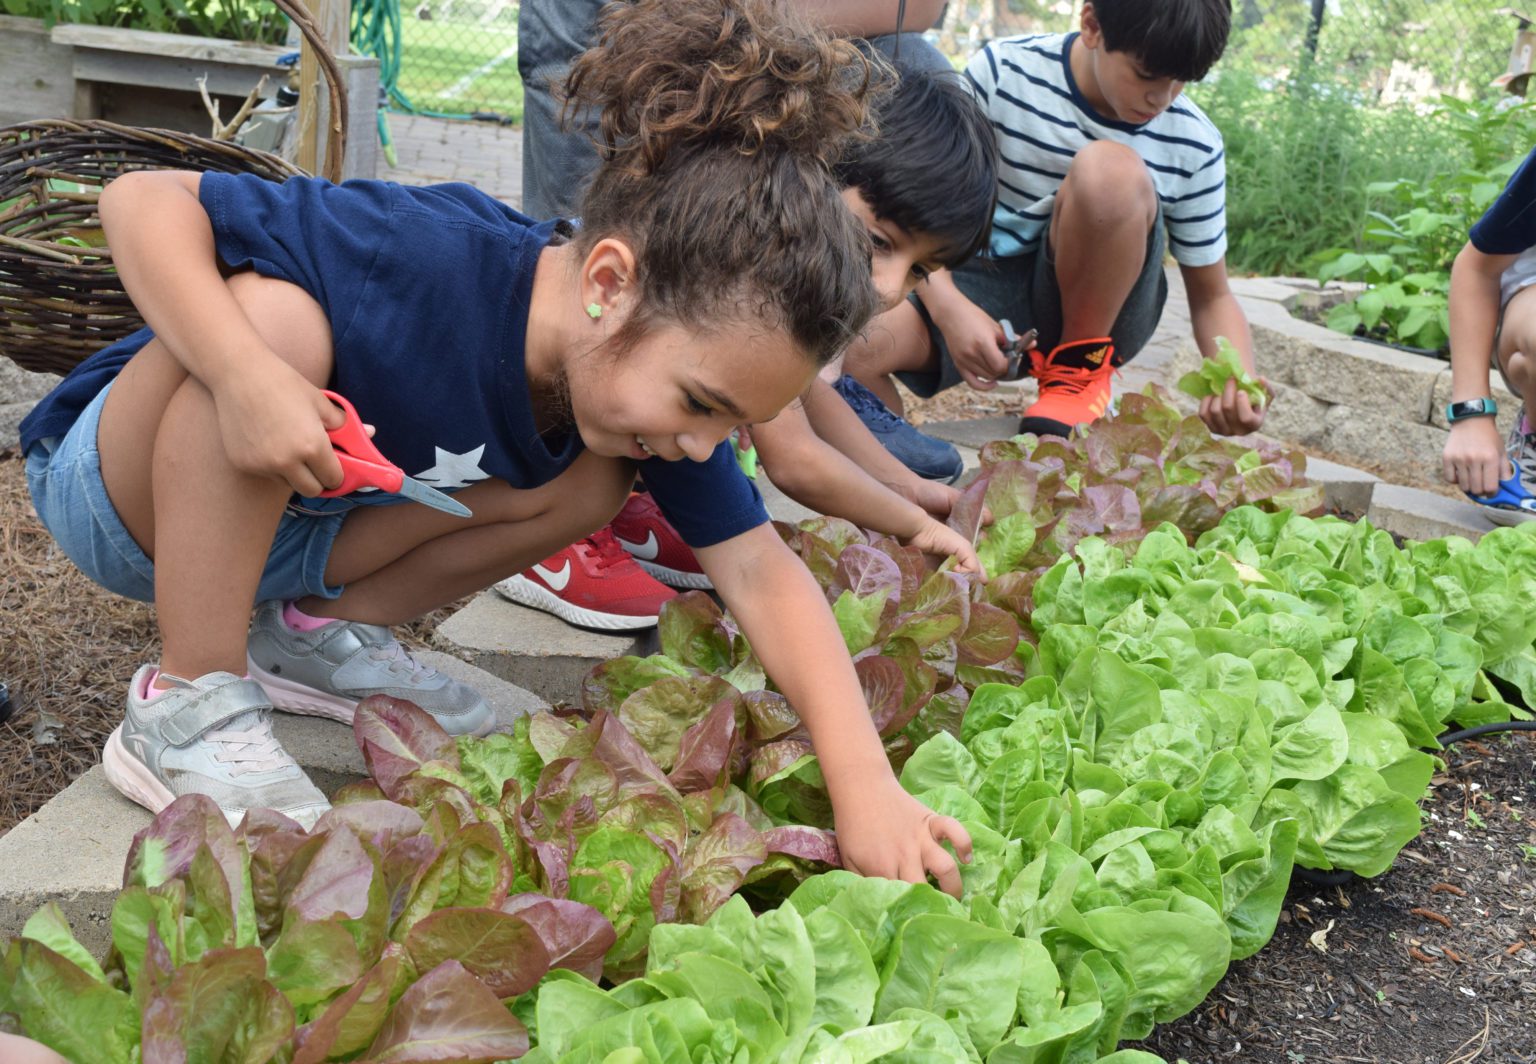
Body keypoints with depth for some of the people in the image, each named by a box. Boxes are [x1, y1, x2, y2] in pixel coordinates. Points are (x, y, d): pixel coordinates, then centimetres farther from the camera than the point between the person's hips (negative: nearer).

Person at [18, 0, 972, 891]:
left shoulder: (664, 359, -16)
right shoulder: (429, 262, -36)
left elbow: (760, 569, -19)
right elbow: (143, 202, -31)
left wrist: (864, 782, -30)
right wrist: (248, 376, -49)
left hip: (280, 525, 5)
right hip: (121, 484, -5)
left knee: (591, 486, -10)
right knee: (274, 313, -37)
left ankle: (318, 633, 4)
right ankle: (189, 704, -22)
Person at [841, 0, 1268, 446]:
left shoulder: (1194, 148, -6)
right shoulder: (1003, 71, -10)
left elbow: (1212, 296, 2)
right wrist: (949, 306, -28)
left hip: (1093, 311, 1)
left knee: (1110, 170, -30)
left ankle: (1081, 372, -12)